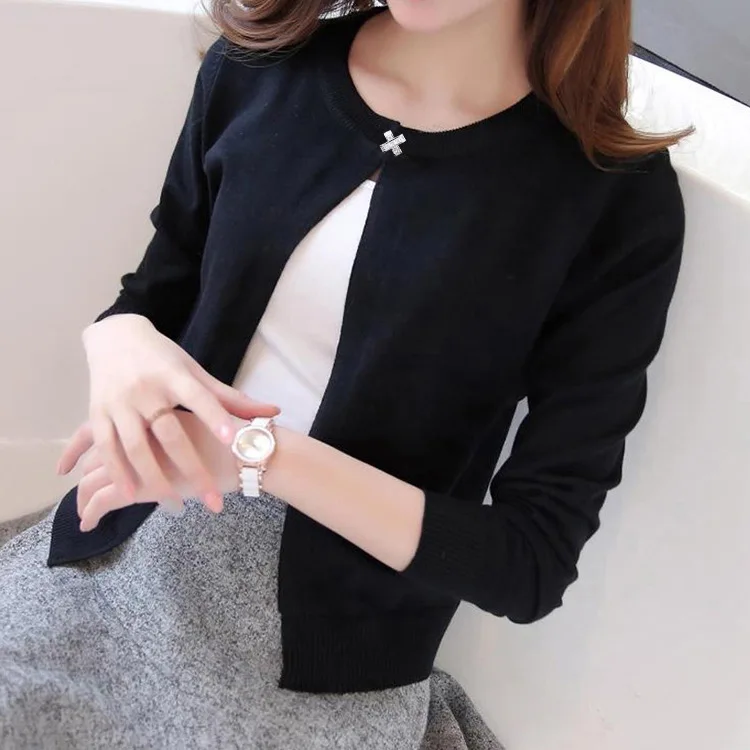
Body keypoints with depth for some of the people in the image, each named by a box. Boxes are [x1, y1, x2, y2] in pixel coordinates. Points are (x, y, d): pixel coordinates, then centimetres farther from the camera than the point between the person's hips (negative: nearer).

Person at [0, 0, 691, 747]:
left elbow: (533, 562, -16)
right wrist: (119, 342, -17)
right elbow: (154, 296, 8)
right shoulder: (259, 67, -5)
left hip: (330, 647, -3)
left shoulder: (619, 200, -17)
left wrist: (258, 452, -26)